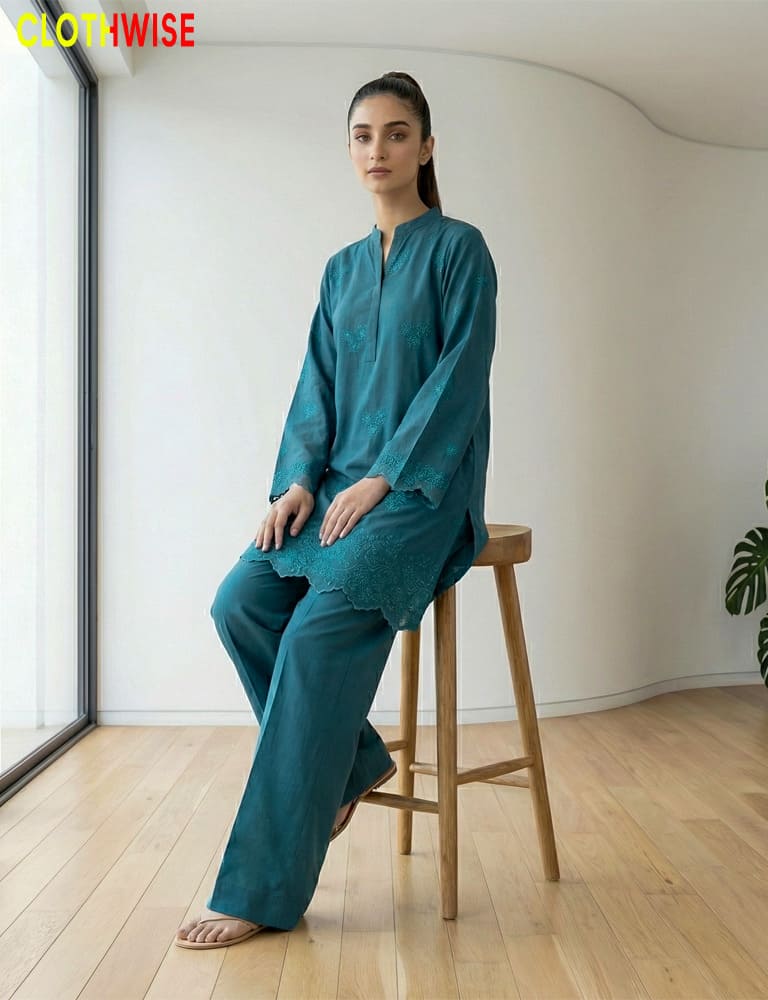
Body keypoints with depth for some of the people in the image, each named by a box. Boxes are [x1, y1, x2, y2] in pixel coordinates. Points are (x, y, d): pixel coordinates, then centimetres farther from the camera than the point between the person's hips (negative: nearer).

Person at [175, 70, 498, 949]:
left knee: (324, 628, -26)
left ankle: (263, 889, -19)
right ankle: (351, 762, 4)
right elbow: (316, 385, 13)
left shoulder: (459, 249, 0)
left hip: (423, 484, -6)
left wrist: (380, 480, -17)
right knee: (242, 600, -18)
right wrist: (298, 480, -4)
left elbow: (459, 377, -9)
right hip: (341, 481, 6)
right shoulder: (342, 268, 18)